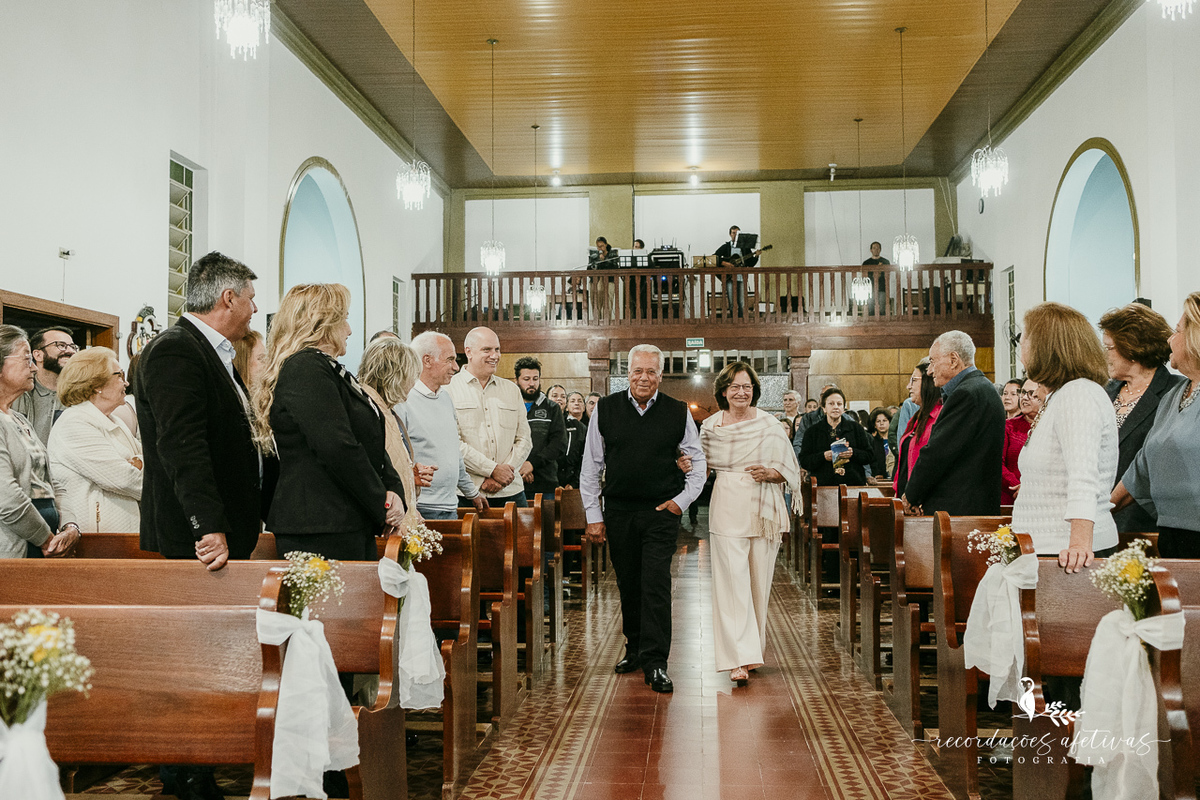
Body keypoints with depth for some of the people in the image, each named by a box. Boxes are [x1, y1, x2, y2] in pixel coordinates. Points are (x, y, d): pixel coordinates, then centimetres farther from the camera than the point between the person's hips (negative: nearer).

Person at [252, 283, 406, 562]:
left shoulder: (328, 370, 20)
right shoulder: (304, 368, -12)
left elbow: (371, 443, 18)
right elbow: (339, 449, -20)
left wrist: (393, 491, 1)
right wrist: (382, 506, -11)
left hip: (351, 527, 10)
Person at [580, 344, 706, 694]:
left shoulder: (678, 412, 0)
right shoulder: (605, 409, 2)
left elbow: (698, 462, 10)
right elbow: (590, 467, 5)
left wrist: (682, 500, -1)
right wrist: (593, 515, 2)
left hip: (661, 511, -2)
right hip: (618, 511, 2)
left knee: (656, 584, -8)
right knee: (628, 584, 11)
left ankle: (655, 663, -3)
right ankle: (635, 648, 29)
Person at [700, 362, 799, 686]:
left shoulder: (769, 425, 2)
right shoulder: (711, 426, 5)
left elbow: (790, 469, 6)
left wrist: (769, 473, -14)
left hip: (763, 510, 1)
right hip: (727, 510, 0)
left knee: (759, 583, 8)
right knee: (732, 582, -9)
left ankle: (753, 650, 25)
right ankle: (739, 659, -10)